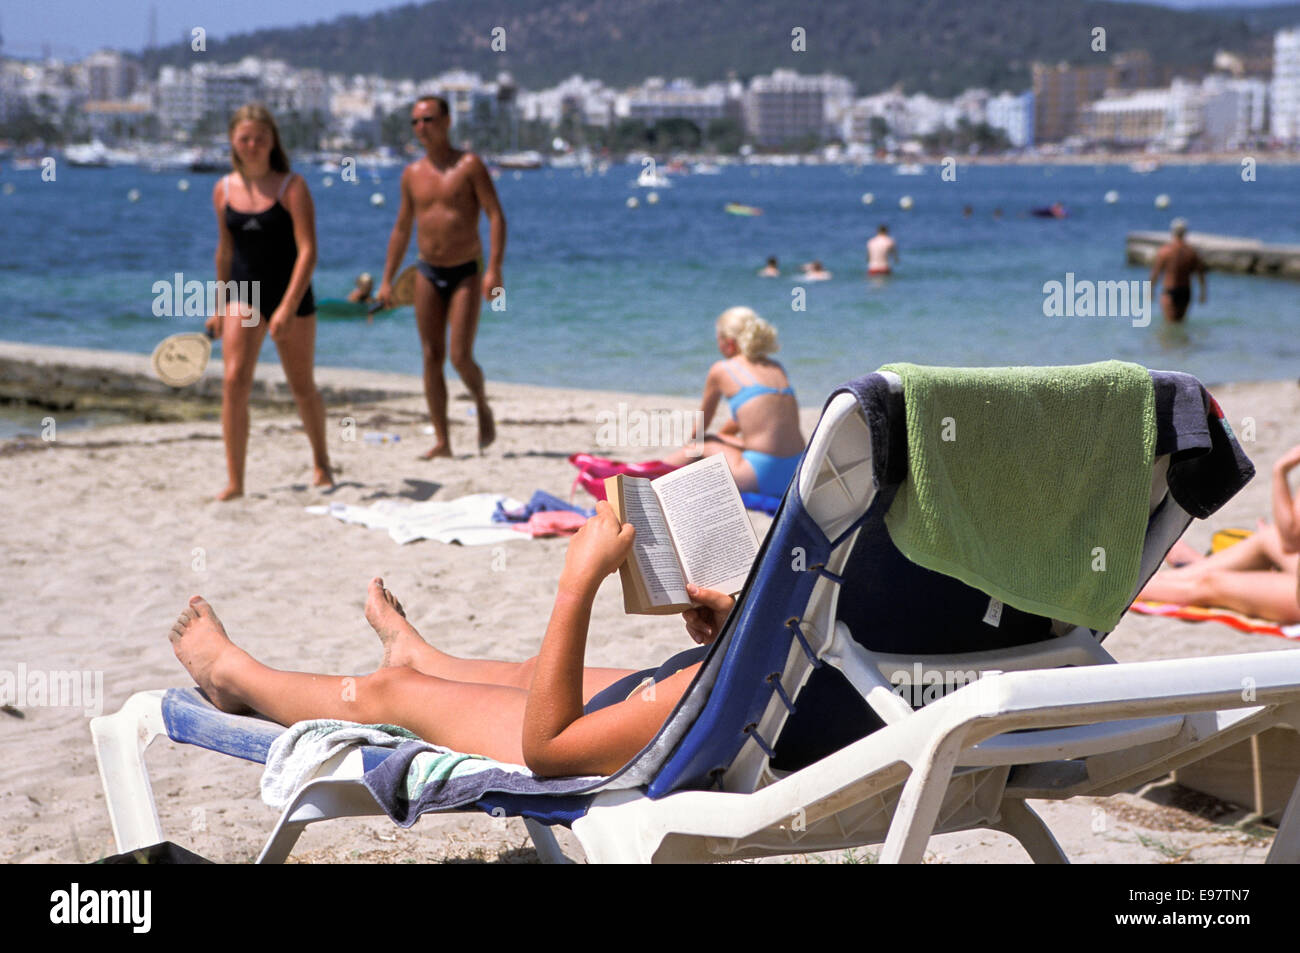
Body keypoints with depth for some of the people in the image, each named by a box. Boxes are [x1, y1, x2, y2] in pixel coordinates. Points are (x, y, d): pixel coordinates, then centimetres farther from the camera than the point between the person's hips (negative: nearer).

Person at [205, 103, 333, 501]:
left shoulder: (292, 187, -9)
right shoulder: (223, 190, 3)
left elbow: (307, 251, -15)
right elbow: (225, 251, 14)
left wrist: (288, 308, -23)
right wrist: (220, 306, 15)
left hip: (292, 293, -2)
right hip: (243, 293, 2)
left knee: (303, 387, 10)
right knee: (234, 382, -13)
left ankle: (321, 462, 34)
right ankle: (234, 480, -9)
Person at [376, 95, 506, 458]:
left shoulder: (469, 165, -5)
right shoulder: (412, 174, 8)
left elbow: (496, 215, -10)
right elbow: (401, 229, 16)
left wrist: (494, 269, -21)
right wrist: (387, 279, 11)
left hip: (466, 272, -4)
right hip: (428, 272, 4)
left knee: (461, 357, -11)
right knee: (432, 357, 0)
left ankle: (482, 405, 20)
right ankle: (441, 440, 5)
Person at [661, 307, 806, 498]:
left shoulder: (721, 371, 2)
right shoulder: (777, 368, 19)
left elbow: (700, 428, 18)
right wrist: (720, 434, 51)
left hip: (762, 477, -6)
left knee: (703, 446, 22)